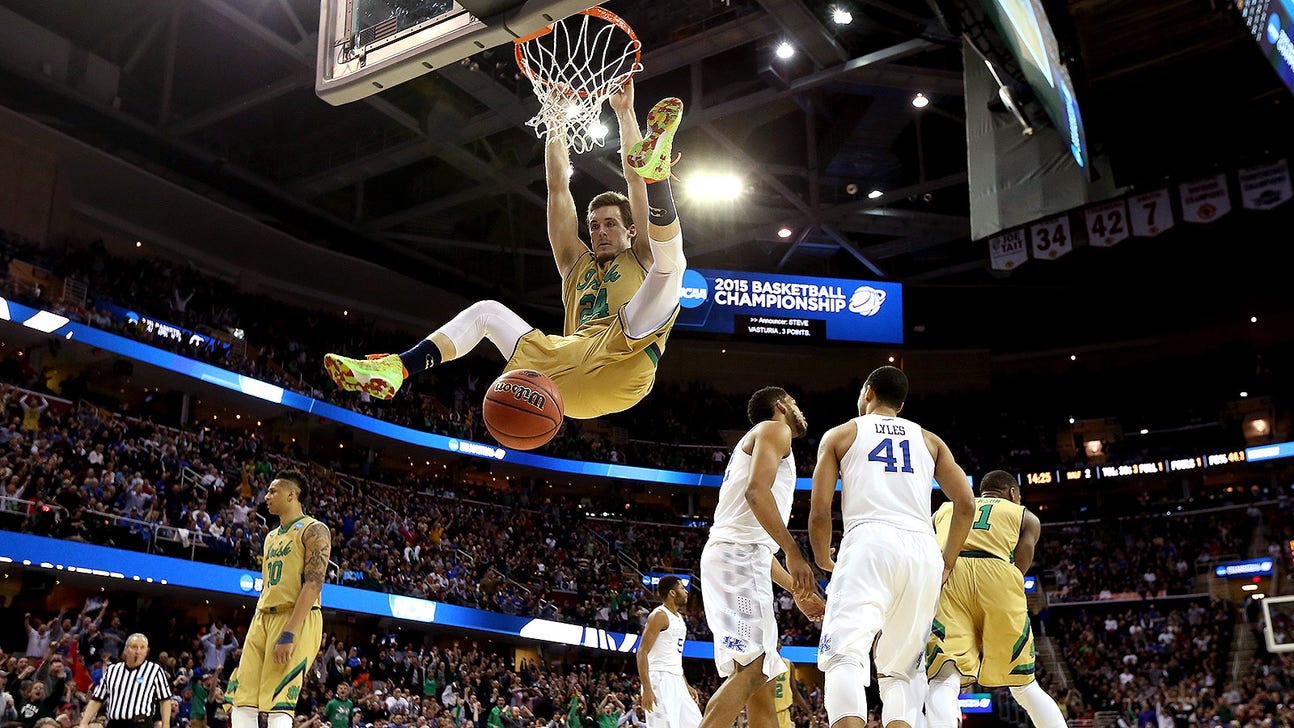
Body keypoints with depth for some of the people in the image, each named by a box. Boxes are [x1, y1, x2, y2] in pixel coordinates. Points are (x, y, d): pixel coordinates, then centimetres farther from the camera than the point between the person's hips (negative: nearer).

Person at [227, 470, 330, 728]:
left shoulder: (313, 530, -5)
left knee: (277, 706, -14)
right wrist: (256, 629, 16)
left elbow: (313, 584, -16)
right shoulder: (271, 537, 22)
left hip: (296, 621, -9)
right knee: (243, 700, 1)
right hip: (263, 618, 9)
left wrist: (288, 634, -24)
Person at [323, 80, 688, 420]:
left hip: (623, 357, -5)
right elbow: (558, 188, 30)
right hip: (568, 363, 5)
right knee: (486, 311, 11)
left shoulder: (640, 259, 25)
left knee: (670, 260, -19)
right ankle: (394, 369, -7)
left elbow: (633, 179, 17)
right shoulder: (577, 265, 34)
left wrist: (624, 112, 17)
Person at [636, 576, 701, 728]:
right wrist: (647, 689, -24)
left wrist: (686, 685, 22)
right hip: (660, 680, -10)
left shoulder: (679, 617, 17)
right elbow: (642, 652, -17)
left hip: (676, 681, 10)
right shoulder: (659, 615, -11)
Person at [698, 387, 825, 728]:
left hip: (741, 559, 10)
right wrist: (794, 553, -21)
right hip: (737, 557, -10)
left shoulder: (751, 444, 32)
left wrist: (797, 590, 31)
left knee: (761, 674, 7)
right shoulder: (774, 430, 5)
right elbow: (756, 491, -16)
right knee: (753, 666, -20)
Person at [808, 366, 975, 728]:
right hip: (923, 549, 4)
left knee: (846, 657, -12)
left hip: (870, 542, -4)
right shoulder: (929, 439, 26)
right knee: (901, 671, 13)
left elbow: (819, 513, 8)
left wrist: (823, 561, 25)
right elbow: (966, 503, 12)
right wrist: (947, 564, 22)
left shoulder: (840, 434, 18)